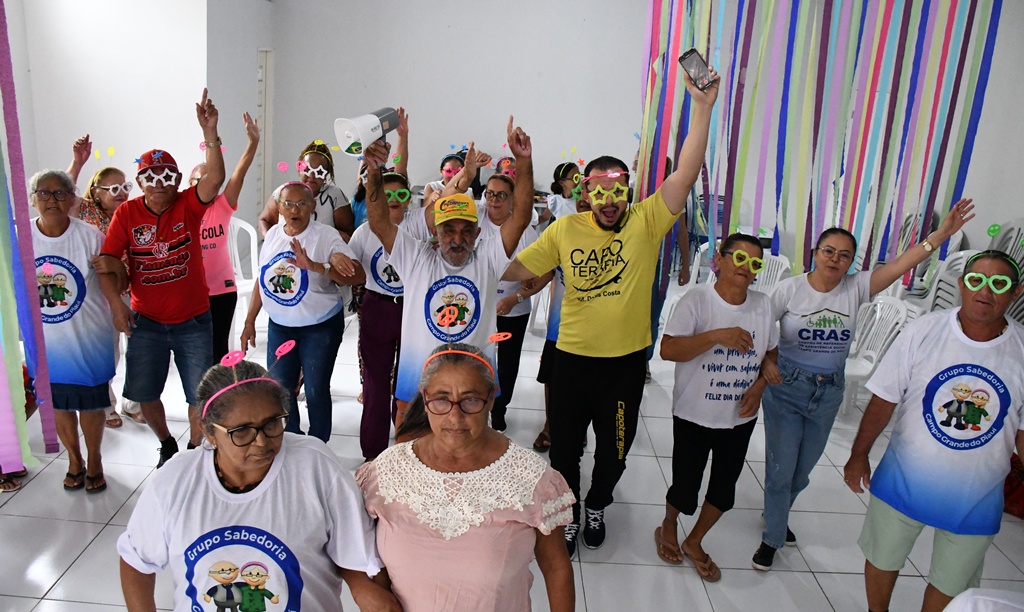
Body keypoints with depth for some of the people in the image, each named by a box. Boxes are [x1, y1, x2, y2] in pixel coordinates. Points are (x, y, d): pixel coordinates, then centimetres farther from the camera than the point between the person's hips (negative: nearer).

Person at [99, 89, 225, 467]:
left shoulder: (189, 206, -8)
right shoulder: (127, 213, -4)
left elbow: (214, 180, -26)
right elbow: (110, 259, -7)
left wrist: (210, 135, -39)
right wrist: (116, 303, -18)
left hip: (193, 320, -2)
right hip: (146, 321, 2)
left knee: (200, 394, 5)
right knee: (144, 393, 12)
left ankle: (194, 450, 29)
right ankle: (167, 446, 37)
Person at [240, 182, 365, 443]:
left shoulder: (326, 236, -16)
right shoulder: (273, 234, 2)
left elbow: (358, 275, -28)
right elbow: (262, 280, 11)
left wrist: (314, 266, -39)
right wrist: (249, 322, 13)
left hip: (320, 327, -5)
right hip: (279, 326, 5)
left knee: (316, 391, 2)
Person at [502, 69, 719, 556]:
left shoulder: (646, 222, -8)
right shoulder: (565, 229, -4)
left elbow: (686, 174, -19)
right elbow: (517, 267, -1)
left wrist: (702, 108, -26)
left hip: (626, 360, 0)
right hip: (572, 356, 1)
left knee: (614, 448, 18)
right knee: (565, 446, 14)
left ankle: (597, 507, 48)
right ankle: (568, 516, 40)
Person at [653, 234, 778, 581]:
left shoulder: (763, 306, 1)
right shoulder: (697, 300, -14)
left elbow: (771, 353, 13)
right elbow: (667, 349, -23)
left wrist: (759, 386, -5)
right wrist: (717, 336, -32)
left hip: (740, 419, 5)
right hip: (694, 415, -4)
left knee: (724, 490, 14)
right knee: (685, 488, 7)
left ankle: (694, 543, 40)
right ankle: (668, 528, 41)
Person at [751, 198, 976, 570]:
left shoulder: (856, 289, -4)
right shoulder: (790, 289, -11)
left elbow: (901, 264, -13)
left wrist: (942, 233, -20)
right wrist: (764, 362, -22)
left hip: (829, 393, 4)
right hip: (786, 389, -3)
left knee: (803, 469, 18)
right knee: (781, 467, 1)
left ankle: (775, 515, 46)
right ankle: (772, 539, 22)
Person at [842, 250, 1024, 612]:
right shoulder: (923, 332, -14)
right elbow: (884, 400, -7)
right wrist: (858, 456, -4)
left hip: (975, 500, 1)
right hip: (904, 483, 0)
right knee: (882, 560, 19)